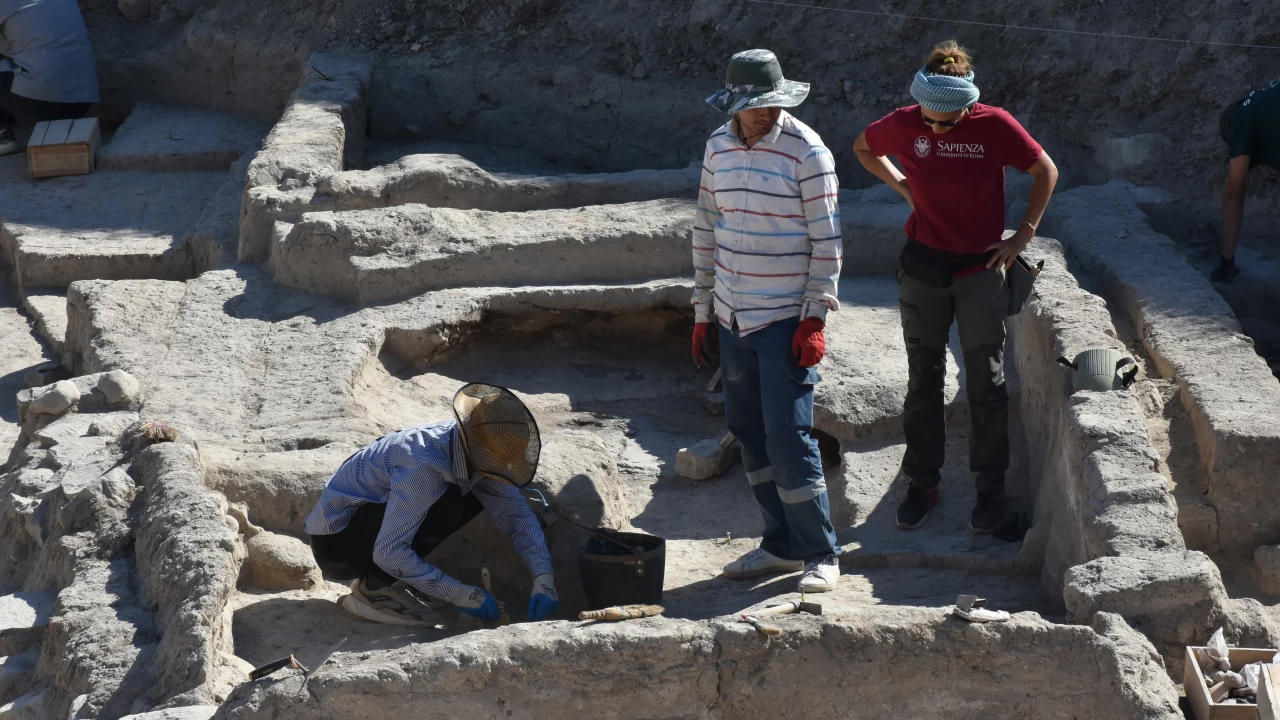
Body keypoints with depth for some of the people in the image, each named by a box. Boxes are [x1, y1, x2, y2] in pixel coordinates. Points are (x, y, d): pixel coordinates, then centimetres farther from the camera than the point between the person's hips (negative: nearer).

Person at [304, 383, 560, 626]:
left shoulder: (474, 454, -8)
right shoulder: (424, 466, -33)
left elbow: (517, 514, -2)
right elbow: (388, 552, -34)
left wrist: (543, 577, -17)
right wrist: (460, 594, -30)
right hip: (337, 542, -9)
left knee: (478, 493, 2)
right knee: (445, 504, -29)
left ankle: (392, 579, 6)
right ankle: (375, 588, -12)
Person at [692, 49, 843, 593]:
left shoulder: (806, 151, -12)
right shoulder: (719, 146, 6)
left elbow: (826, 238, -11)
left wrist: (815, 319, -14)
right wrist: (703, 310, 13)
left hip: (786, 319, -6)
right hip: (733, 318, 6)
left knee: (788, 434, -9)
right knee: (749, 432, 10)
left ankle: (820, 554, 2)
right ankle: (781, 544, 20)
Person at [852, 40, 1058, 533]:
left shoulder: (995, 126, -14)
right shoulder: (903, 125, -9)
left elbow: (1046, 171, -1)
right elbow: (863, 148, 13)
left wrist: (1023, 235, -6)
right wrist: (902, 186, 1)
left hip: (980, 270, -2)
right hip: (923, 268, 2)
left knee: (986, 382, 4)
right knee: (923, 380, 9)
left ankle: (990, 487, 16)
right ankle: (923, 482, 20)